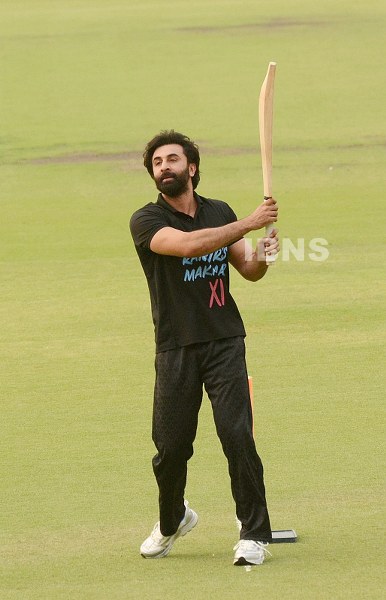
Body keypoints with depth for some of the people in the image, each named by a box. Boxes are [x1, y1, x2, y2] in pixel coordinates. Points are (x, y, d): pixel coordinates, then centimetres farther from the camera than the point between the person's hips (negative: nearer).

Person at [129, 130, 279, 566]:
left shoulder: (220, 214, 9)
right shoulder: (146, 221, -5)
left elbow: (248, 270, 15)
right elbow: (186, 244, -24)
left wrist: (260, 258, -9)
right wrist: (248, 224, -24)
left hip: (224, 344, 1)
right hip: (175, 350, -1)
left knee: (237, 436, -11)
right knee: (170, 445, 2)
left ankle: (255, 534, -1)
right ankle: (172, 521, 31)